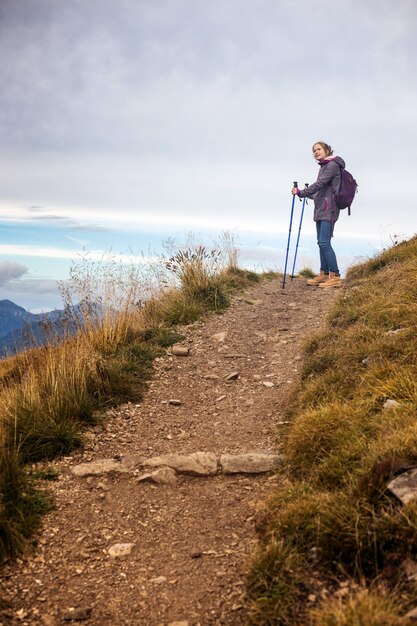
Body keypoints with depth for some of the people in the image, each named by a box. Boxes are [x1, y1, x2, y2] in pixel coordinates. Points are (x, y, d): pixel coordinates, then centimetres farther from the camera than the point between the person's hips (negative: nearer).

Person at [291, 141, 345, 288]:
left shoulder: (332, 165, -8)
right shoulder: (324, 166, 20)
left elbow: (320, 184, -19)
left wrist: (301, 192, -22)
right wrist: (306, 194, 24)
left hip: (329, 209, -10)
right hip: (320, 209, 10)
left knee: (324, 242, -15)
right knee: (321, 242, 9)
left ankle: (335, 277, -13)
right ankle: (324, 274, 14)